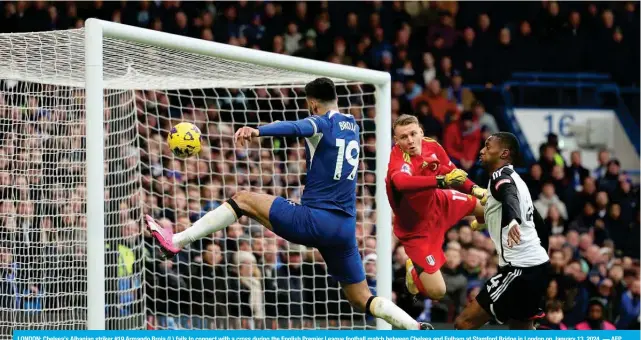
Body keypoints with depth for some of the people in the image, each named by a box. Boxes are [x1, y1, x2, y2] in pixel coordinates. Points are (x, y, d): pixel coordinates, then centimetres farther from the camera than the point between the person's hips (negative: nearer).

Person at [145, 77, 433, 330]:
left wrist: (257, 131, -45)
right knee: (363, 300, 15)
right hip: (346, 228, 7)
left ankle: (176, 241, -5)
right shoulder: (353, 127, 17)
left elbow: (296, 128, -29)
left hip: (313, 221, -7)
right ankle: (417, 329, -3)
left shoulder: (322, 123, -5)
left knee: (242, 200, 3)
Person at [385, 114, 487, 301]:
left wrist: (474, 188, -2)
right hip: (416, 228, -7)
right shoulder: (398, 160, -36)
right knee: (436, 292, -13)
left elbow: (452, 172, 7)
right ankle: (414, 269, 22)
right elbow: (401, 182, -60)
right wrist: (441, 181, -64)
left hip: (438, 203, 7)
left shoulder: (432, 146, -14)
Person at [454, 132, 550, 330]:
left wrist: (511, 220, -56)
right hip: (536, 264, 10)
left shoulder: (501, 176, -9)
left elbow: (509, 197, -35)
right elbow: (539, 224, 31)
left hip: (520, 268, -10)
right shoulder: (514, 179, 20)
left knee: (464, 324, -11)